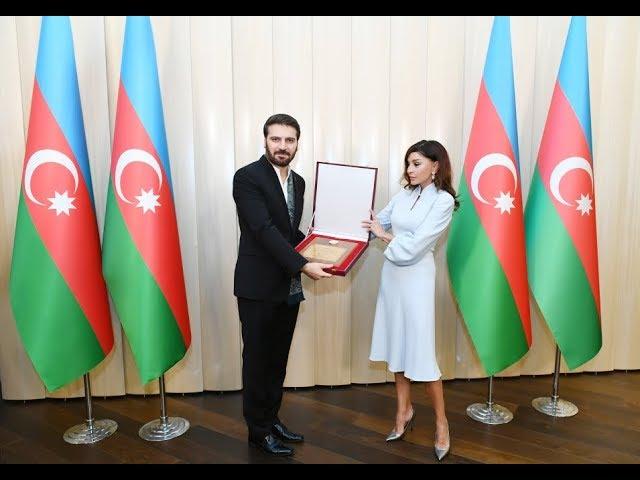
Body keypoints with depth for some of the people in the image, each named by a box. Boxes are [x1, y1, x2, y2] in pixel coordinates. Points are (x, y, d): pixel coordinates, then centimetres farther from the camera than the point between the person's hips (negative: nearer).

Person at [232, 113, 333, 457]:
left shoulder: (298, 181, 11)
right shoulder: (247, 177, -12)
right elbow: (265, 230, -23)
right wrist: (303, 265, -27)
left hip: (288, 287, 7)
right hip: (258, 286, -7)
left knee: (278, 359, 17)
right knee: (257, 360, 8)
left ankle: (271, 419, 35)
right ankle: (258, 430, 25)